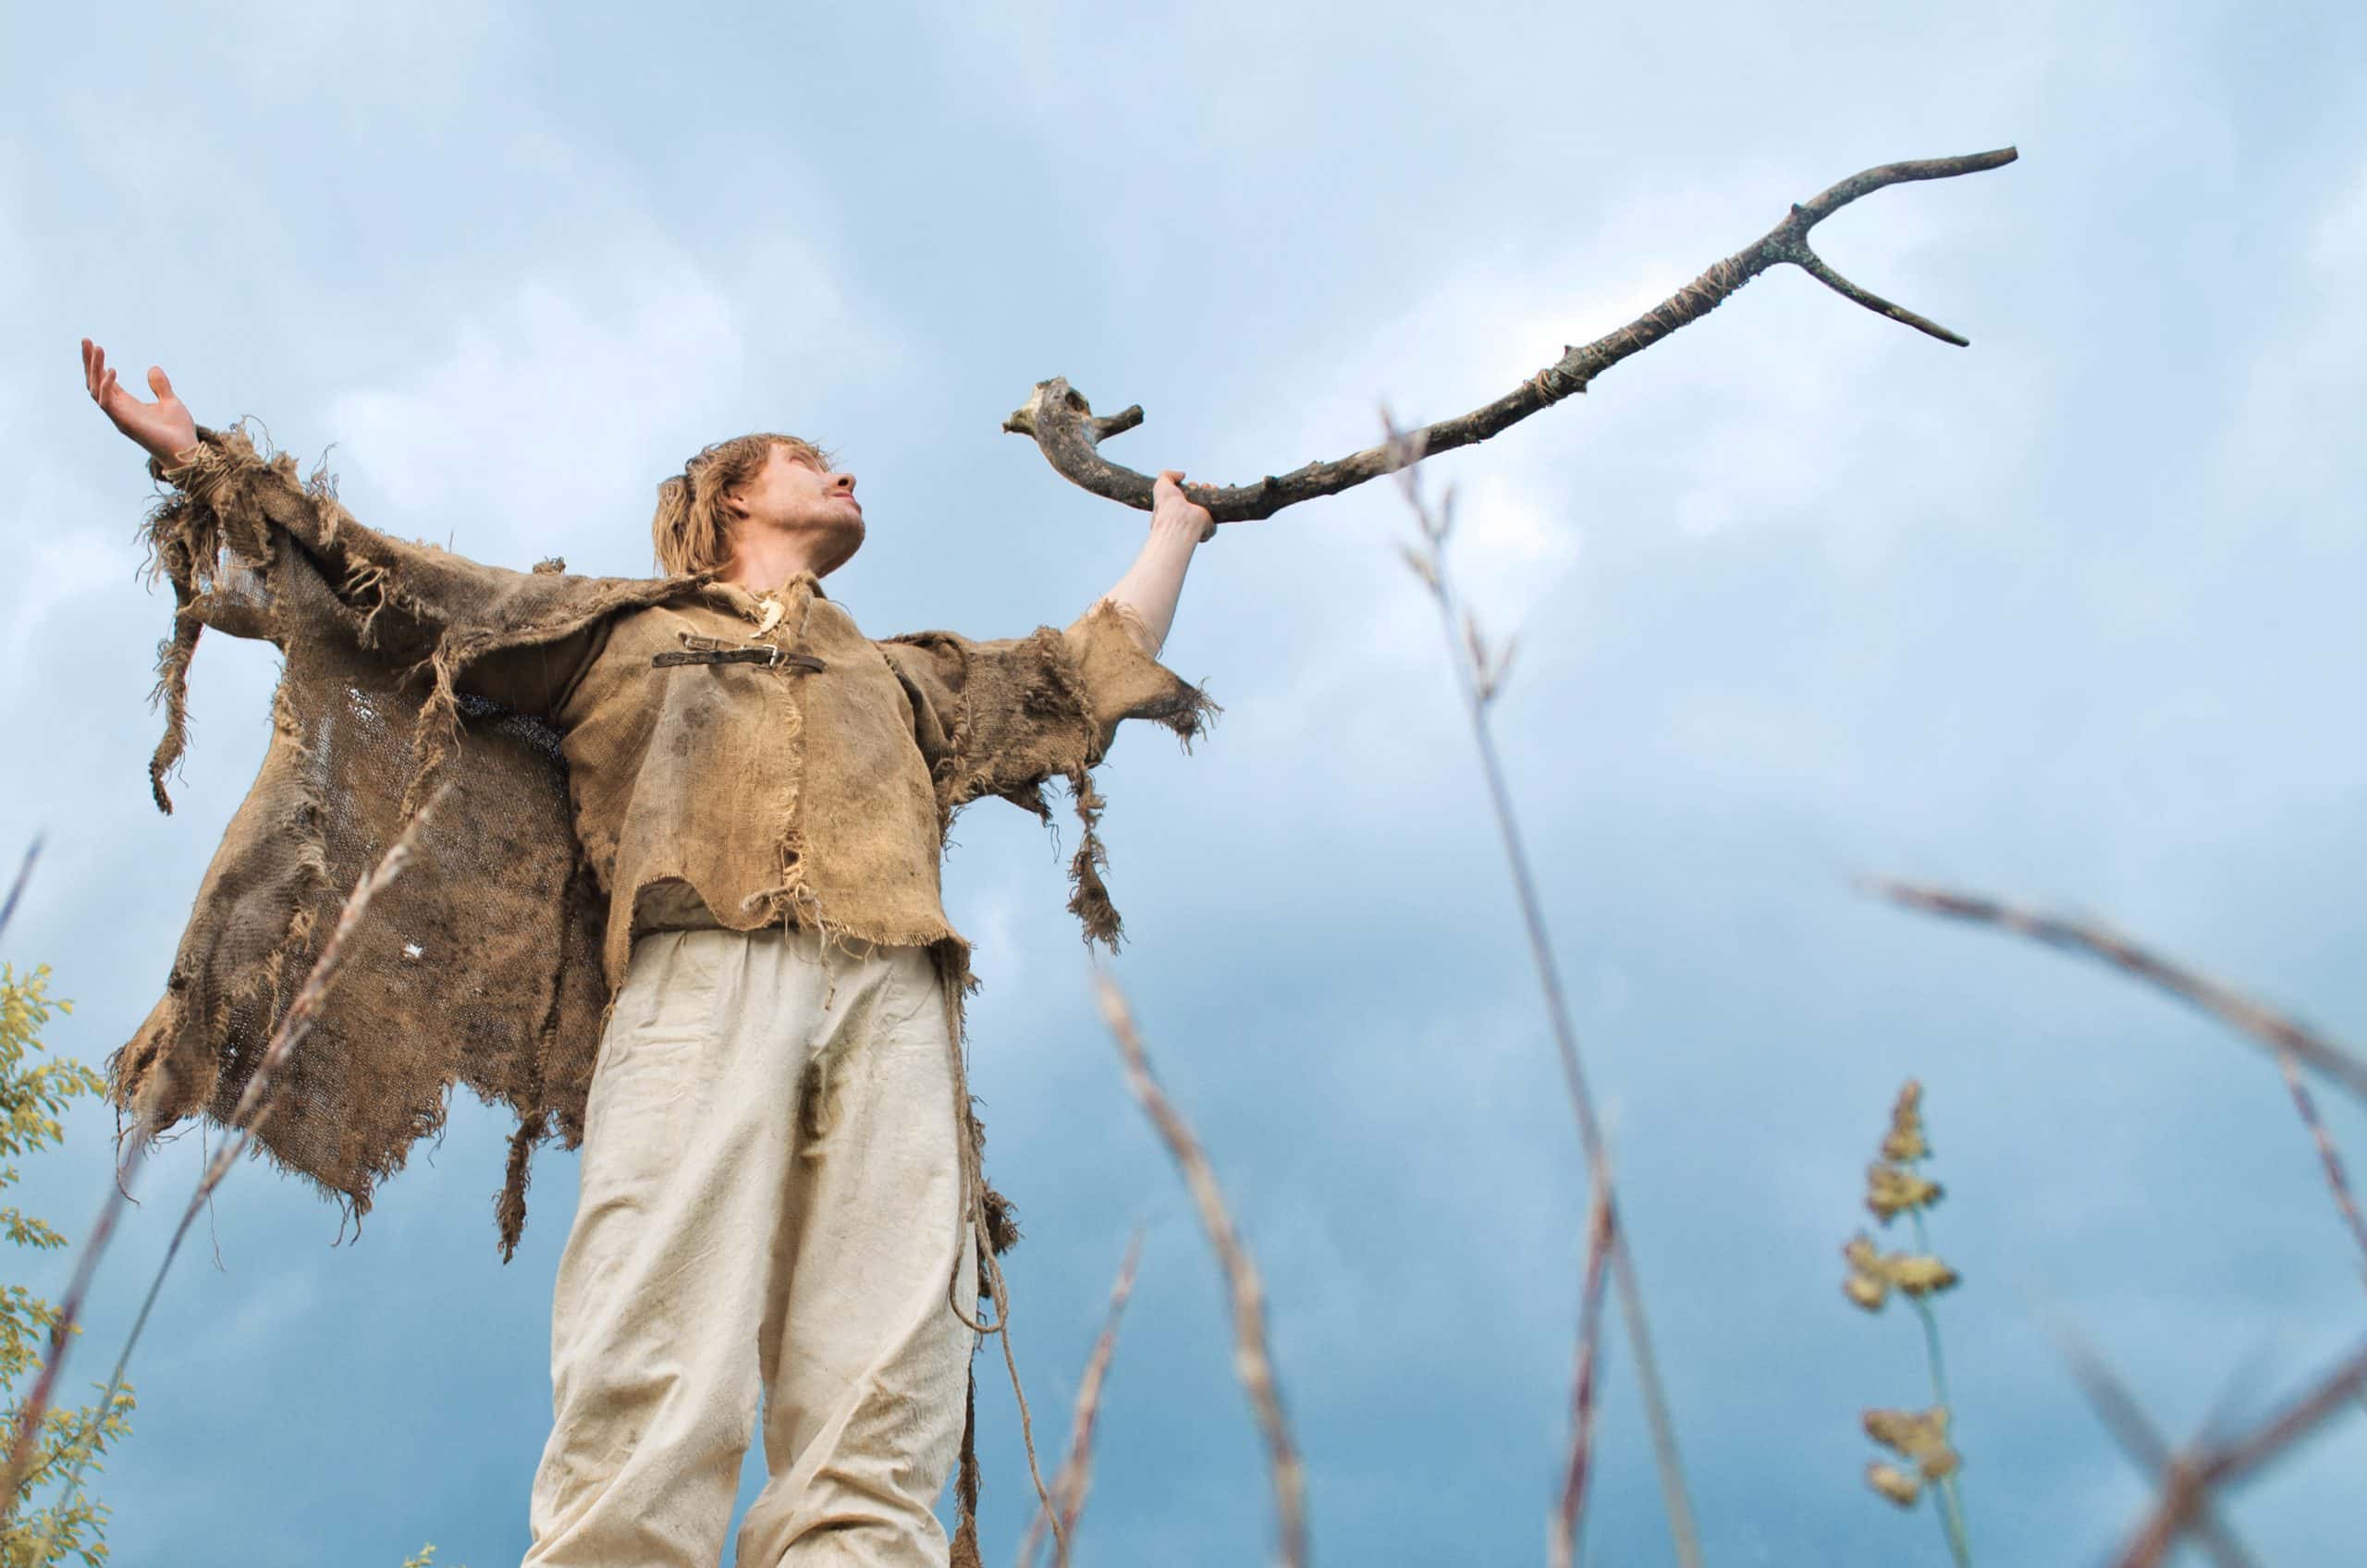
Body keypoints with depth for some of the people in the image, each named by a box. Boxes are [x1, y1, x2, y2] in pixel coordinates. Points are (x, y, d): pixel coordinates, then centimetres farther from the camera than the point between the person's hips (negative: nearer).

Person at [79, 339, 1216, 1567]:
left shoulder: (898, 672, 39)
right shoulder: (625, 624, 32)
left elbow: (1099, 663, 44)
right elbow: (385, 583, 31)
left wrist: (1172, 530, 56)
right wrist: (203, 457, 31)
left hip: (893, 999, 3)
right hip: (703, 974, -2)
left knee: (879, 1435, -16)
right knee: (654, 1407, -20)